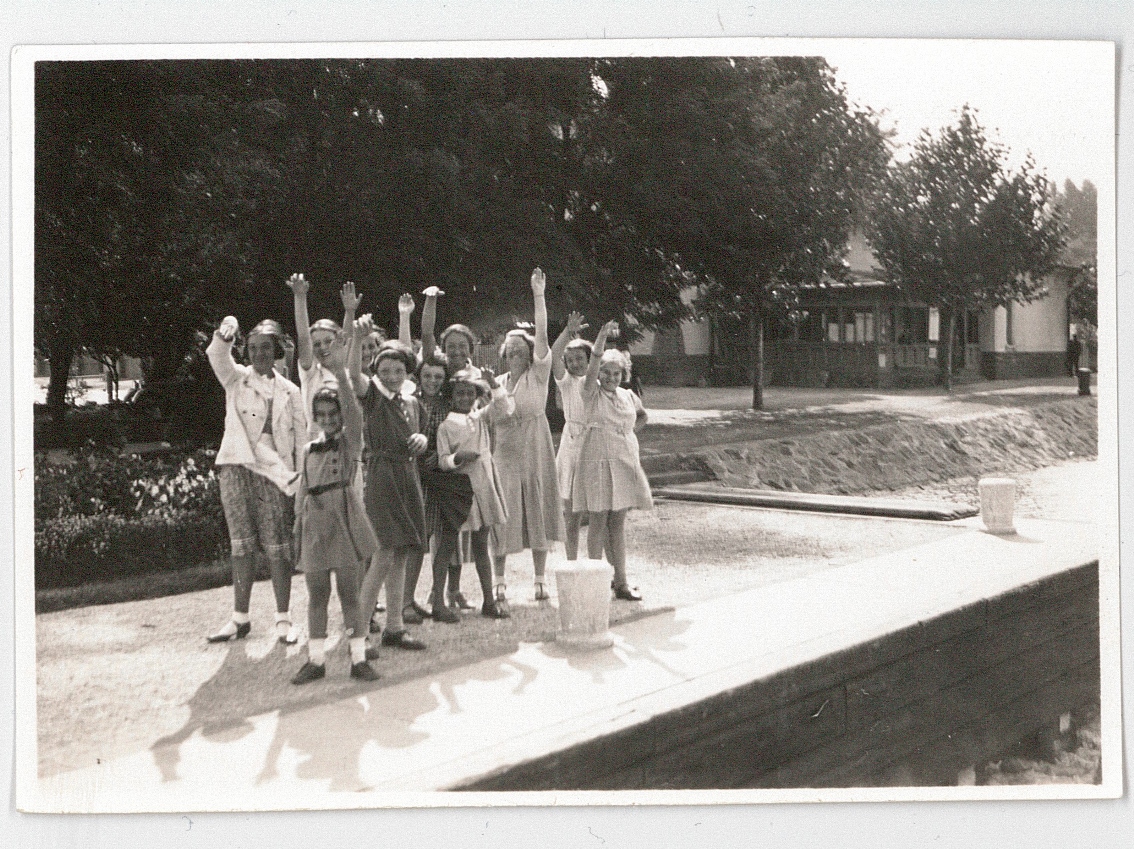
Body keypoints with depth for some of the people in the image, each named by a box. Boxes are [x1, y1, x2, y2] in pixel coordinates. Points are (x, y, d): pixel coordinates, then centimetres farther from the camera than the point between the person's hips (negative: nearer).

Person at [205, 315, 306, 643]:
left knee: (277, 548, -3)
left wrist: (302, 480, 0)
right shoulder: (236, 379, 9)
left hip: (274, 473, 0)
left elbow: (302, 437, 9)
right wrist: (225, 334, -35)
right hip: (236, 468, 1)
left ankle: (283, 619, 6)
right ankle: (240, 618, 13)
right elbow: (217, 357, -13)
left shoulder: (289, 391, 10)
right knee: (241, 545, 4)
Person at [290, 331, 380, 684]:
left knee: (350, 593, 1)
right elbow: (302, 493, 15)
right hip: (314, 525, 3)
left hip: (345, 521, -3)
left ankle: (359, 658, 7)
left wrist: (340, 373, -30)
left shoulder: (350, 441, 2)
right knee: (317, 595, 8)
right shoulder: (309, 450, 12)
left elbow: (354, 412, -18)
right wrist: (298, 534, 10)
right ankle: (316, 659, 15)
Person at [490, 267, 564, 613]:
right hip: (504, 452, 2)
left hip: (535, 452, -2)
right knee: (502, 516, -1)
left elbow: (542, 334, -13)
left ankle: (540, 578, 16)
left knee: (537, 512, 4)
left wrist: (538, 296, -21)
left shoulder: (538, 374, 0)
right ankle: (499, 586, 4)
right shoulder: (497, 383, 9)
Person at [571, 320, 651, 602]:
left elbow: (642, 416, 30)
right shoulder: (592, 393, -4)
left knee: (618, 523, 8)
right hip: (598, 461, -5)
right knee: (597, 522, -4)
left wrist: (629, 432, 13)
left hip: (625, 460, 5)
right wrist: (602, 338, -35)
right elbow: (592, 369, -23)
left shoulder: (628, 396, 11)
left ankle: (621, 582, 12)